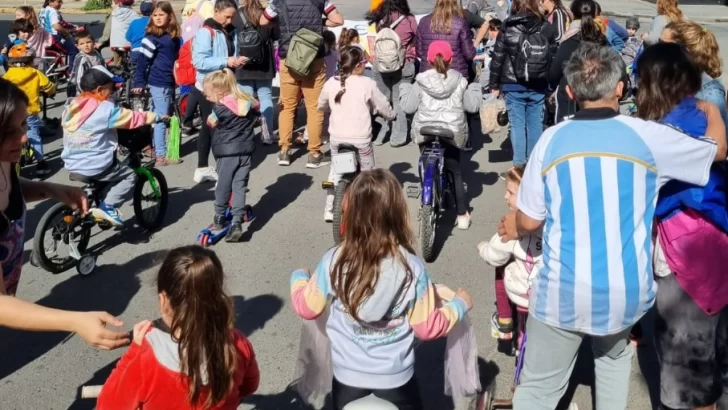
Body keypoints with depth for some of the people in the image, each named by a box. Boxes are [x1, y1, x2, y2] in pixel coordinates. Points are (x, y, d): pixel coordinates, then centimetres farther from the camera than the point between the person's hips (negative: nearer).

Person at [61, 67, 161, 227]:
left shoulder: (71, 106, 5)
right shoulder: (106, 109, -15)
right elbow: (134, 118, -7)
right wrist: (156, 117, 9)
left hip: (71, 164, 8)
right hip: (95, 167, -7)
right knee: (129, 175, 10)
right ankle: (107, 207, -3)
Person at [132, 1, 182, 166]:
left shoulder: (174, 36, 8)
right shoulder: (152, 37, -10)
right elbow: (142, 60, -10)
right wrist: (139, 83, -12)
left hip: (170, 82, 6)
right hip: (159, 83, -6)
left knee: (159, 119, 15)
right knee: (161, 120, -2)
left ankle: (156, 150, 25)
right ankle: (161, 156, 3)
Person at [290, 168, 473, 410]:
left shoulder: (334, 262, -16)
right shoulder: (411, 267, -18)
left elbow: (306, 308, -1)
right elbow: (428, 327, -10)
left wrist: (298, 277, 20)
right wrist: (460, 304, 8)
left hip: (347, 377, 1)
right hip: (396, 379, -1)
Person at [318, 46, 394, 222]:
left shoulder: (331, 83, 1)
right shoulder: (368, 84, -8)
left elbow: (321, 105, 17)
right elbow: (384, 109, 0)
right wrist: (391, 114, 22)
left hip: (337, 137, 4)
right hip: (361, 139, -3)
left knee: (335, 171, 23)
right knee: (367, 174, 15)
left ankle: (329, 210, 22)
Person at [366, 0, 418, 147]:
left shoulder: (380, 19, -3)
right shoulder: (409, 19, -11)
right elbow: (415, 41, 1)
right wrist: (413, 57, 17)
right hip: (404, 65, -2)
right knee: (399, 101, 5)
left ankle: (380, 134, 15)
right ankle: (397, 137, 9)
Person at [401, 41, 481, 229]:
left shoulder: (420, 82, -4)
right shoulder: (459, 81, -1)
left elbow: (408, 107, -4)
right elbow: (472, 106, 2)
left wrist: (404, 90, 15)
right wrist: (475, 89, 21)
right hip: (452, 133, 1)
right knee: (456, 173, 15)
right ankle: (462, 214, 14)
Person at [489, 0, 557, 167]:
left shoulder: (507, 28, -5)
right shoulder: (546, 28, 2)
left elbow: (497, 58, -3)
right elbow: (553, 56, 5)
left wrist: (494, 84, 6)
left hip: (513, 86, -2)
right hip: (538, 86, 2)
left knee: (517, 124, 3)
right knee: (536, 124, 9)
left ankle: (519, 164, 4)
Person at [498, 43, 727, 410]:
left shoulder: (552, 140, -8)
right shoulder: (648, 137, -7)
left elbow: (530, 220, -2)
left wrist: (513, 227, 22)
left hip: (563, 293, -1)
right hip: (627, 292, 2)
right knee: (615, 354, 33)